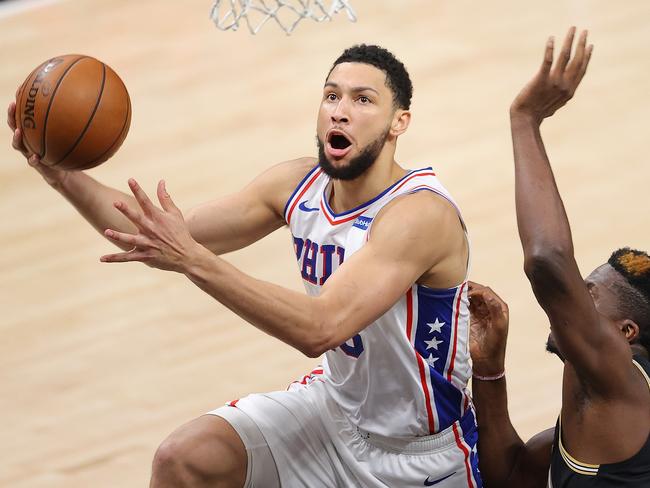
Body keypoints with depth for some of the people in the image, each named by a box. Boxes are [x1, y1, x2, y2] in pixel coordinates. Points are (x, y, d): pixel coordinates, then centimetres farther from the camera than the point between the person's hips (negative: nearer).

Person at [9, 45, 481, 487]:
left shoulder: (421, 213, -28)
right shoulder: (298, 184, -6)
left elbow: (320, 328, -40)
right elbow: (160, 241, -4)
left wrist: (193, 261, -46)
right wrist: (63, 175, -19)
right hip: (336, 404, 6)